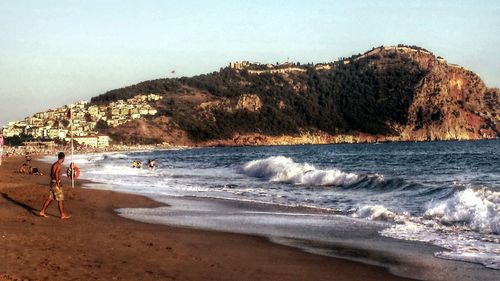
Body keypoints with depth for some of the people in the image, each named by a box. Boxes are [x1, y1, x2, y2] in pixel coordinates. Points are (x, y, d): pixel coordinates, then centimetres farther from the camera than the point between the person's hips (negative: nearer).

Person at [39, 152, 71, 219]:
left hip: (52, 183, 9)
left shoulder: (54, 164, 13)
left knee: (50, 198, 14)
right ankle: (63, 215, 4)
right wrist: (58, 183, -21)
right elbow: (56, 174, -27)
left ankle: (42, 212, 14)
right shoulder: (59, 165, -15)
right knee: (60, 199, -2)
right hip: (56, 184, -9)